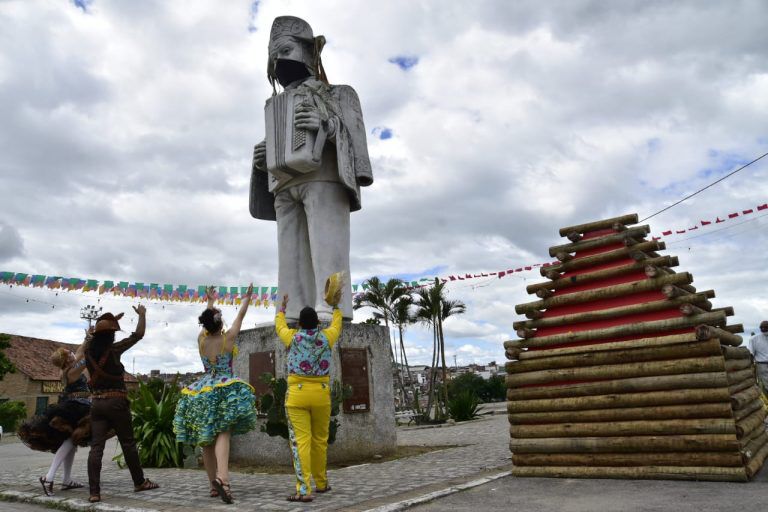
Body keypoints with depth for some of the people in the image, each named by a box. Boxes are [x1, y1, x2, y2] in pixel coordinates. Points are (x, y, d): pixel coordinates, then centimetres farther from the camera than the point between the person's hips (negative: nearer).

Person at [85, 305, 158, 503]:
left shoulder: (89, 349, 2)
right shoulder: (114, 349, -11)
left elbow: (97, 335, 25)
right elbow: (138, 334, -4)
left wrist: (111, 321, 34)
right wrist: (142, 314, 10)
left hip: (97, 403, 5)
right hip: (116, 402, -4)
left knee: (96, 447, 1)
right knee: (128, 443, 7)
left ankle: (94, 492, -4)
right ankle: (139, 482, 20)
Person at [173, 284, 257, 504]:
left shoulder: (201, 339, 5)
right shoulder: (228, 339, -6)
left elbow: (207, 320, 24)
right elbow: (240, 316, 6)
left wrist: (210, 301, 39)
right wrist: (247, 297, 20)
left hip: (202, 393, 5)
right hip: (225, 391, -5)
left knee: (206, 440, 10)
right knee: (223, 434, -18)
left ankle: (213, 485, 15)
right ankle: (221, 477, -40)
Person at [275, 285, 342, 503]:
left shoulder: (293, 337, 0)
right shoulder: (326, 337, 3)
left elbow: (279, 326, 22)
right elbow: (336, 326, 25)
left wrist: (282, 309, 40)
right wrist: (336, 307, 40)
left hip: (297, 394, -2)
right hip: (321, 394, 2)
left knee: (300, 441, -6)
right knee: (320, 440, 14)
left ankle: (304, 490, -12)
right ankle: (321, 483, 27)